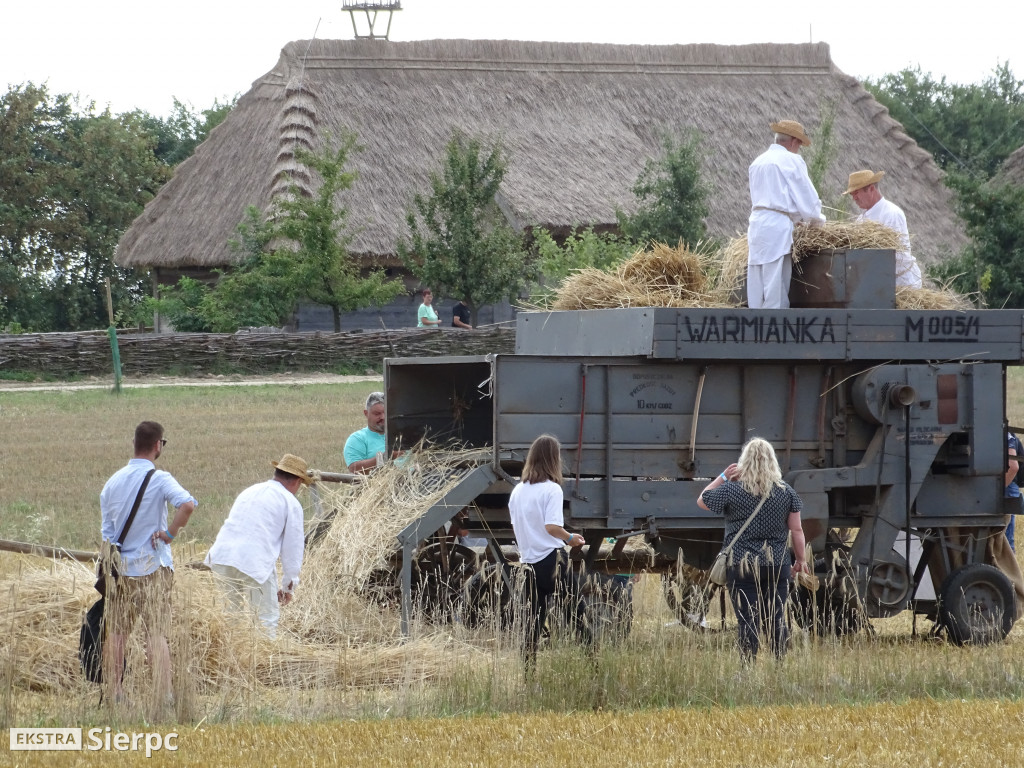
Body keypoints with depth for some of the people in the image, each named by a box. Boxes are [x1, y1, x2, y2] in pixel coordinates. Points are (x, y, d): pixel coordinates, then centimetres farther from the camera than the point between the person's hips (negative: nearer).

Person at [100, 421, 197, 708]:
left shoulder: (113, 481, 7)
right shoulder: (159, 479, -9)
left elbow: (106, 533, 10)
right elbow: (187, 504, -29)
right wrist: (170, 534, -15)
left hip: (118, 566, 5)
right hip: (152, 566, -5)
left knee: (115, 632, 11)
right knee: (156, 633, -4)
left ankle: (113, 694, 12)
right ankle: (162, 698, -8)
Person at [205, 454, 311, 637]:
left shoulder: (249, 492, 25)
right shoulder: (291, 503, 5)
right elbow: (292, 548, 6)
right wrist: (289, 586, 16)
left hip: (220, 557, 6)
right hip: (255, 564, -6)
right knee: (267, 617, 2)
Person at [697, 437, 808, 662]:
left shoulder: (732, 490, -6)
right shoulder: (786, 492, 2)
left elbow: (702, 501, 10)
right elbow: (797, 530, 5)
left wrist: (723, 477, 12)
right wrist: (800, 560, 15)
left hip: (741, 566, -2)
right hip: (777, 565, 2)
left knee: (748, 622, -3)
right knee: (777, 620, 7)